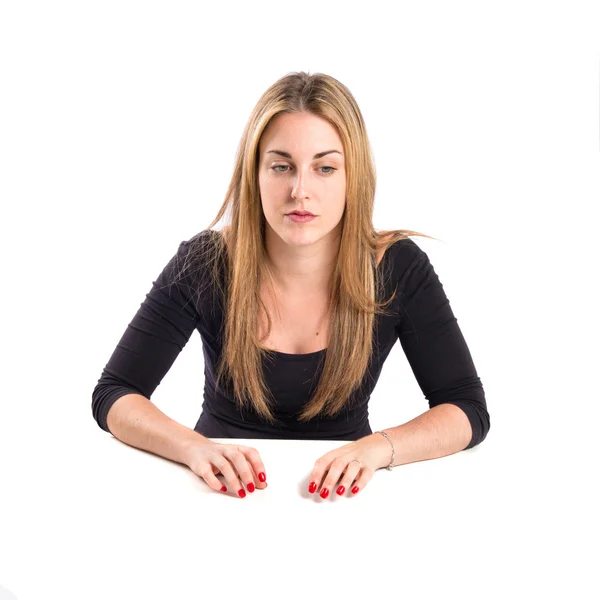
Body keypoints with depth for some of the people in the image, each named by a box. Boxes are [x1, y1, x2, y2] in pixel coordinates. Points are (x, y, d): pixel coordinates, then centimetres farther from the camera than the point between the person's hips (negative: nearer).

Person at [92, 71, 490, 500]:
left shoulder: (398, 270, -11)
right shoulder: (204, 265, -13)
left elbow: (468, 409, -9)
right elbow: (113, 396, -10)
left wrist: (377, 448, -29)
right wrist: (194, 447, -30)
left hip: (340, 495, 1)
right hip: (227, 493, 0)